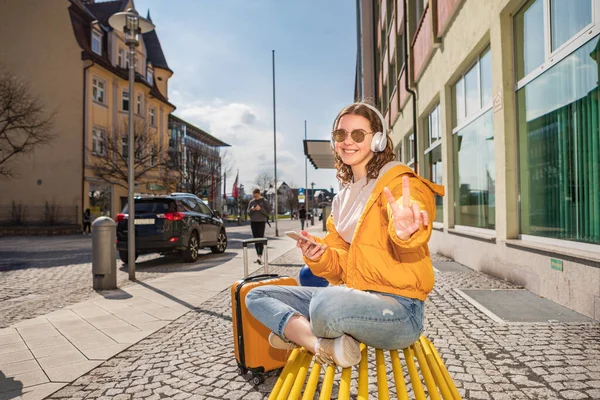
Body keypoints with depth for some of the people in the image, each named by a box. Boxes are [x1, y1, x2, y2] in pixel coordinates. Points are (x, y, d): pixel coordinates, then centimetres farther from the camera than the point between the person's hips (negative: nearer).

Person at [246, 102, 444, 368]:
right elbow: (341, 267, 12)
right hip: (353, 297, 8)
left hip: (400, 309, -8)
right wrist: (318, 258, -11)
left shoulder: (399, 182, -8)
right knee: (258, 297, 5)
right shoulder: (343, 199, 15)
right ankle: (324, 345, -15)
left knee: (327, 303, -40)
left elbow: (412, 210, -34)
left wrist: (406, 232, -58)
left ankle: (294, 330, -7)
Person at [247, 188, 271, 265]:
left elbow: (268, 213, -3)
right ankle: (258, 256, 12)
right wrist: (251, 209, -10)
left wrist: (260, 209, -18)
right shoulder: (251, 202, 10)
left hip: (261, 222, -4)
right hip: (253, 222, 4)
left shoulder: (264, 201, 0)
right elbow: (248, 213, 11)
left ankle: (260, 257, -20)